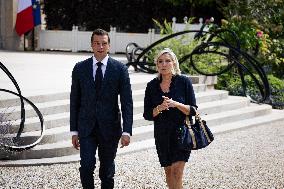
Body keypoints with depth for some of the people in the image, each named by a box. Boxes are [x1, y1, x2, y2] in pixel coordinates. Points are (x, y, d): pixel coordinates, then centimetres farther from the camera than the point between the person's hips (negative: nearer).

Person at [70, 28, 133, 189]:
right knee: (87, 165, -12)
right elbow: (75, 101, 7)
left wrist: (127, 131, -11)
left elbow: (127, 102, -3)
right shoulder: (80, 68, 3)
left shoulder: (120, 69, -1)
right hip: (86, 127, 0)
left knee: (107, 170, 8)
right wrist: (74, 131, 4)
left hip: (110, 127, 0)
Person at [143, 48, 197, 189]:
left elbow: (193, 110, -6)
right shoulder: (152, 86, 2)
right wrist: (159, 108, -18)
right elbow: (147, 115, 2)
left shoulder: (184, 82, -5)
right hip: (162, 134, 4)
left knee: (177, 171, -13)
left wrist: (176, 104, -22)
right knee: (168, 171, 11)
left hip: (181, 132, -3)